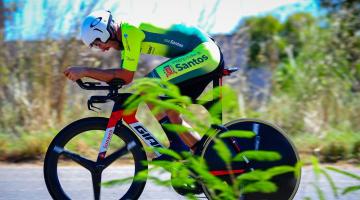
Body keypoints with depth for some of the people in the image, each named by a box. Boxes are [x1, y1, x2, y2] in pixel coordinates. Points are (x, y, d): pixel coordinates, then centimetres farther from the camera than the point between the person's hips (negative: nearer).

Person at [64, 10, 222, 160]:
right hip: (208, 56, 10)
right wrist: (86, 74, 5)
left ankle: (177, 144, -12)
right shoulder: (125, 36, 14)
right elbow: (119, 77, 16)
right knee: (170, 112, 9)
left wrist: (85, 71, -14)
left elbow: (126, 77, -16)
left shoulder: (130, 31, -16)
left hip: (203, 53, -10)